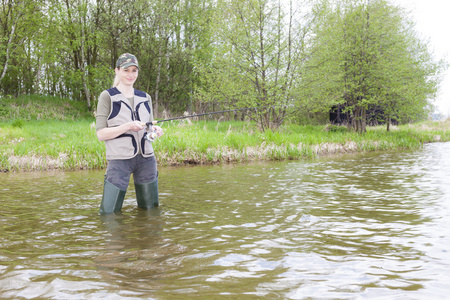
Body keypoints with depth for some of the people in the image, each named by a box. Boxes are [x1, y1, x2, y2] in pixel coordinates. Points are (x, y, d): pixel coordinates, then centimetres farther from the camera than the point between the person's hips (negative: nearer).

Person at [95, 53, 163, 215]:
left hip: (146, 159, 5)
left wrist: (155, 130, -4)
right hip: (120, 159, -5)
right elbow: (101, 134, -8)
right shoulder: (107, 96, -2)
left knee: (151, 208, 9)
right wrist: (128, 126, -19)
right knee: (109, 211, -6)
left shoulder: (145, 98, 13)